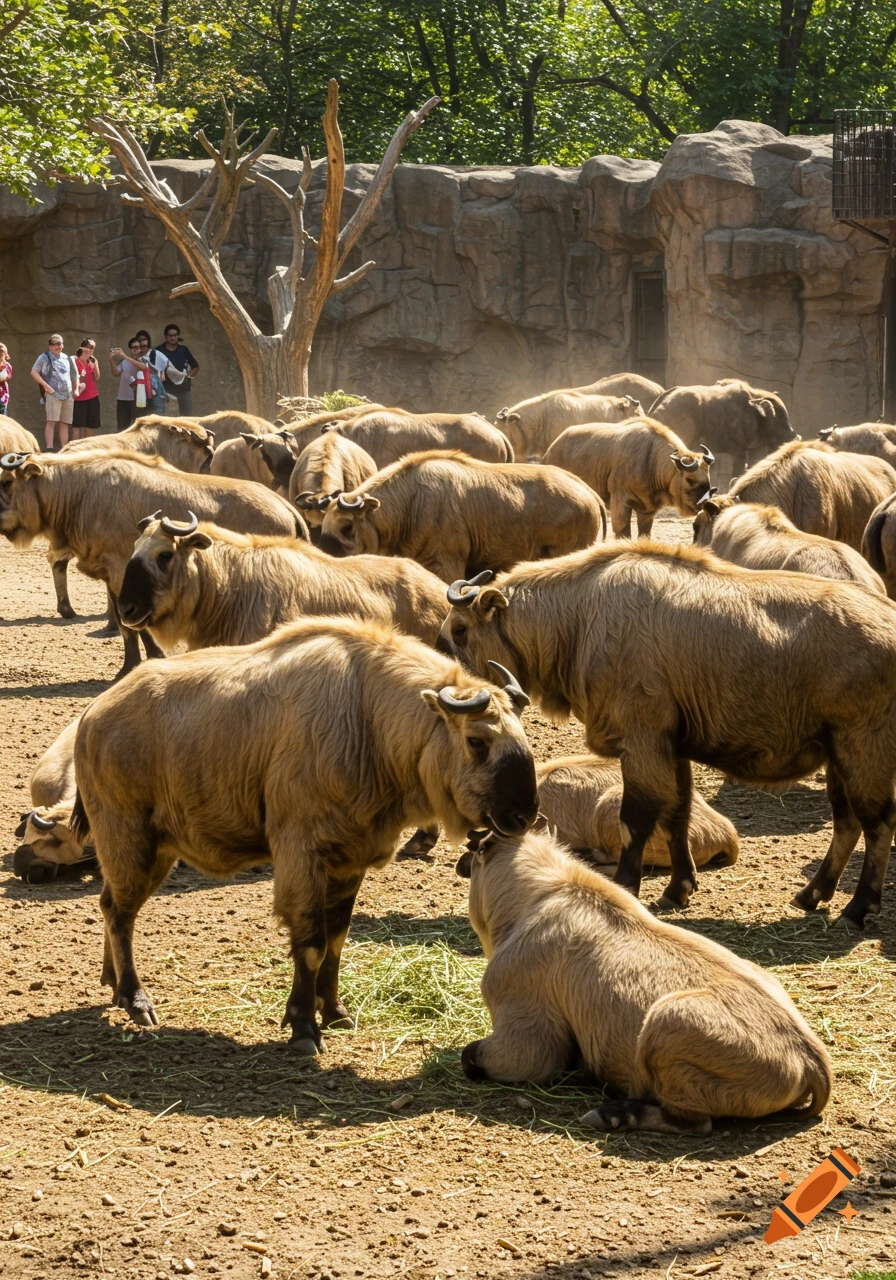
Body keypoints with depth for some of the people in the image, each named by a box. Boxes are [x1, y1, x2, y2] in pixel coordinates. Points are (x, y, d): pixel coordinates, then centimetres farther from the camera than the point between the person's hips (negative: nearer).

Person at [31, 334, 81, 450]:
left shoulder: (67, 359, 18)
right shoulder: (44, 358, 2)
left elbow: (74, 376, 27)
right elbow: (34, 372, -5)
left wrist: (76, 389, 13)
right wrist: (46, 386, -12)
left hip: (68, 395, 5)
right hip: (53, 394, -5)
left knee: (65, 423, 7)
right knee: (51, 422, -11)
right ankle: (49, 450, -16)